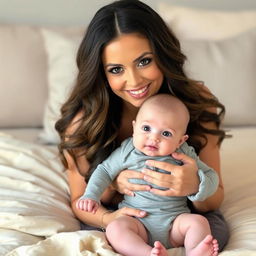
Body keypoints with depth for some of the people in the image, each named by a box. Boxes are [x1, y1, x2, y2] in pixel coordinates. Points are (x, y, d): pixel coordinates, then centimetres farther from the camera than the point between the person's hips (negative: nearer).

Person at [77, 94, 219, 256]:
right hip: (137, 221, 0)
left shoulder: (185, 155, 0)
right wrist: (91, 195, 0)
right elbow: (105, 171, 12)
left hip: (175, 220, 1)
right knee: (114, 228, -28)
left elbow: (211, 176, 3)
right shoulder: (127, 152, 1)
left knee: (199, 221, -24)